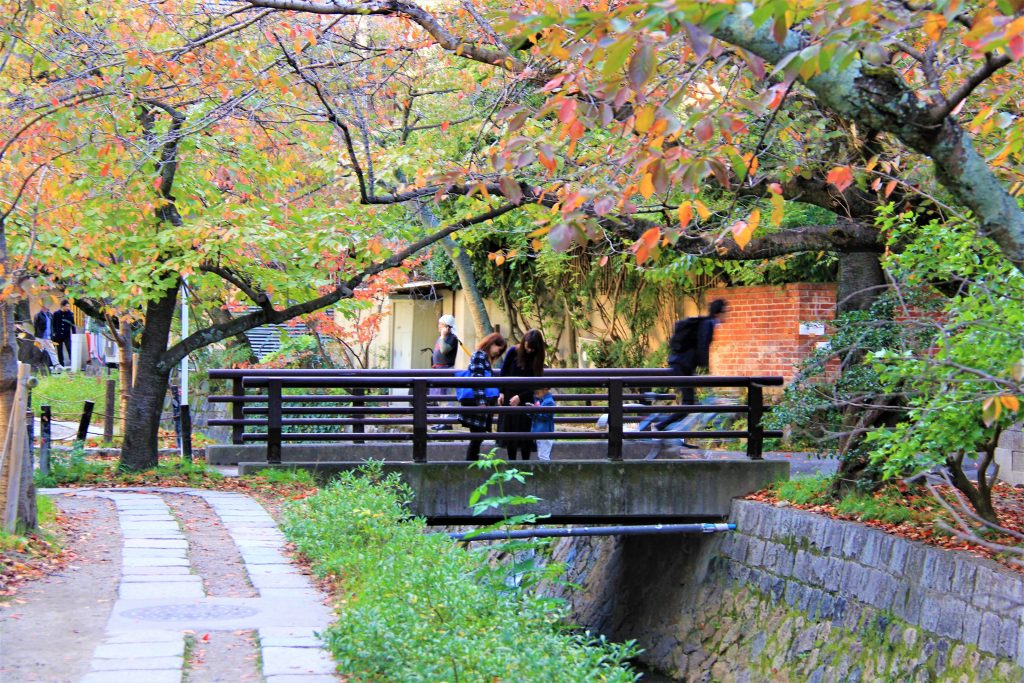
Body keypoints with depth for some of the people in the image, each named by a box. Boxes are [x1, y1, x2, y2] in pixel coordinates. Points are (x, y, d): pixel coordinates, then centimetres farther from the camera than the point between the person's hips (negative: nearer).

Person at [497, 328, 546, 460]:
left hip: (525, 398, -1)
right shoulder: (513, 352, -4)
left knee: (525, 429, -2)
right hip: (509, 395, 1)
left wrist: (520, 397, -15)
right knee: (509, 429, 5)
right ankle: (511, 461, 13)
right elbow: (503, 372, 4)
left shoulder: (537, 358, -5)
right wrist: (501, 392, 0)